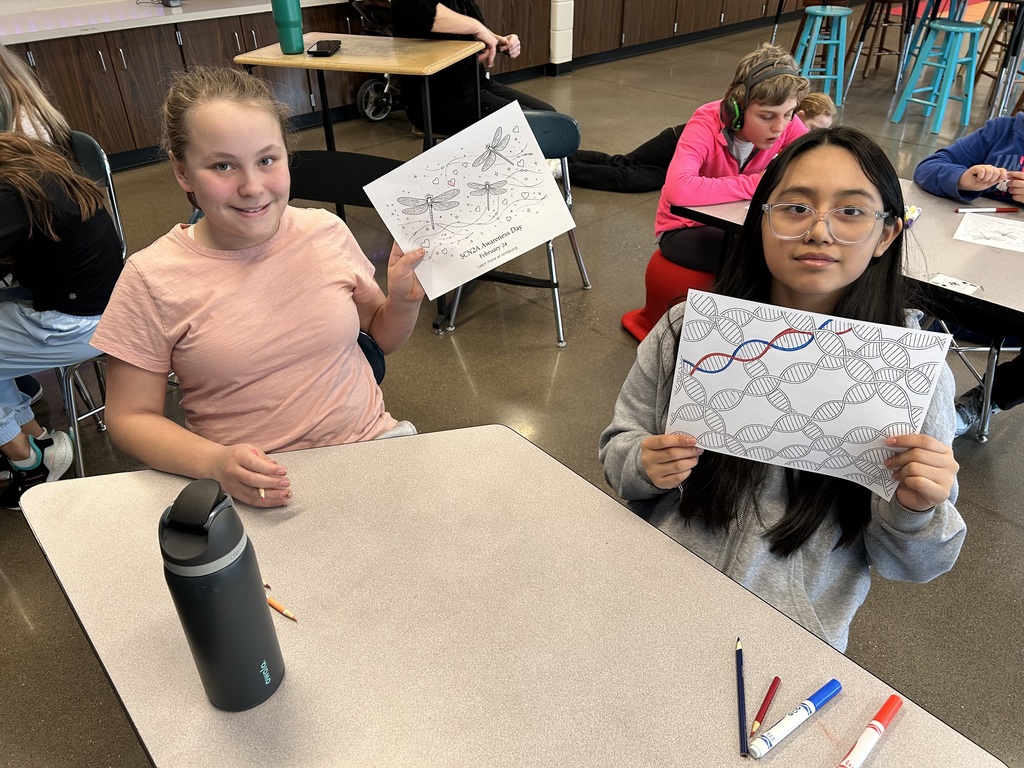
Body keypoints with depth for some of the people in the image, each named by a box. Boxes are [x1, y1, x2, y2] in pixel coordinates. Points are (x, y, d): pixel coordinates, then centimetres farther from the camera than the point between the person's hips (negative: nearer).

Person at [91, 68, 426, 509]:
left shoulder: (326, 231, 1)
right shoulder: (152, 279, -7)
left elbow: (384, 336, 15)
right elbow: (130, 418, -1)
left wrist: (405, 300, -8)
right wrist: (217, 463, -19)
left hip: (372, 442, 2)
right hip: (251, 491, -1)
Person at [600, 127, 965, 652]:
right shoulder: (686, 329, -4)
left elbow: (910, 564, 2)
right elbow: (619, 447, 8)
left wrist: (914, 511, -18)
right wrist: (644, 466, -13)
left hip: (791, 634, 1)